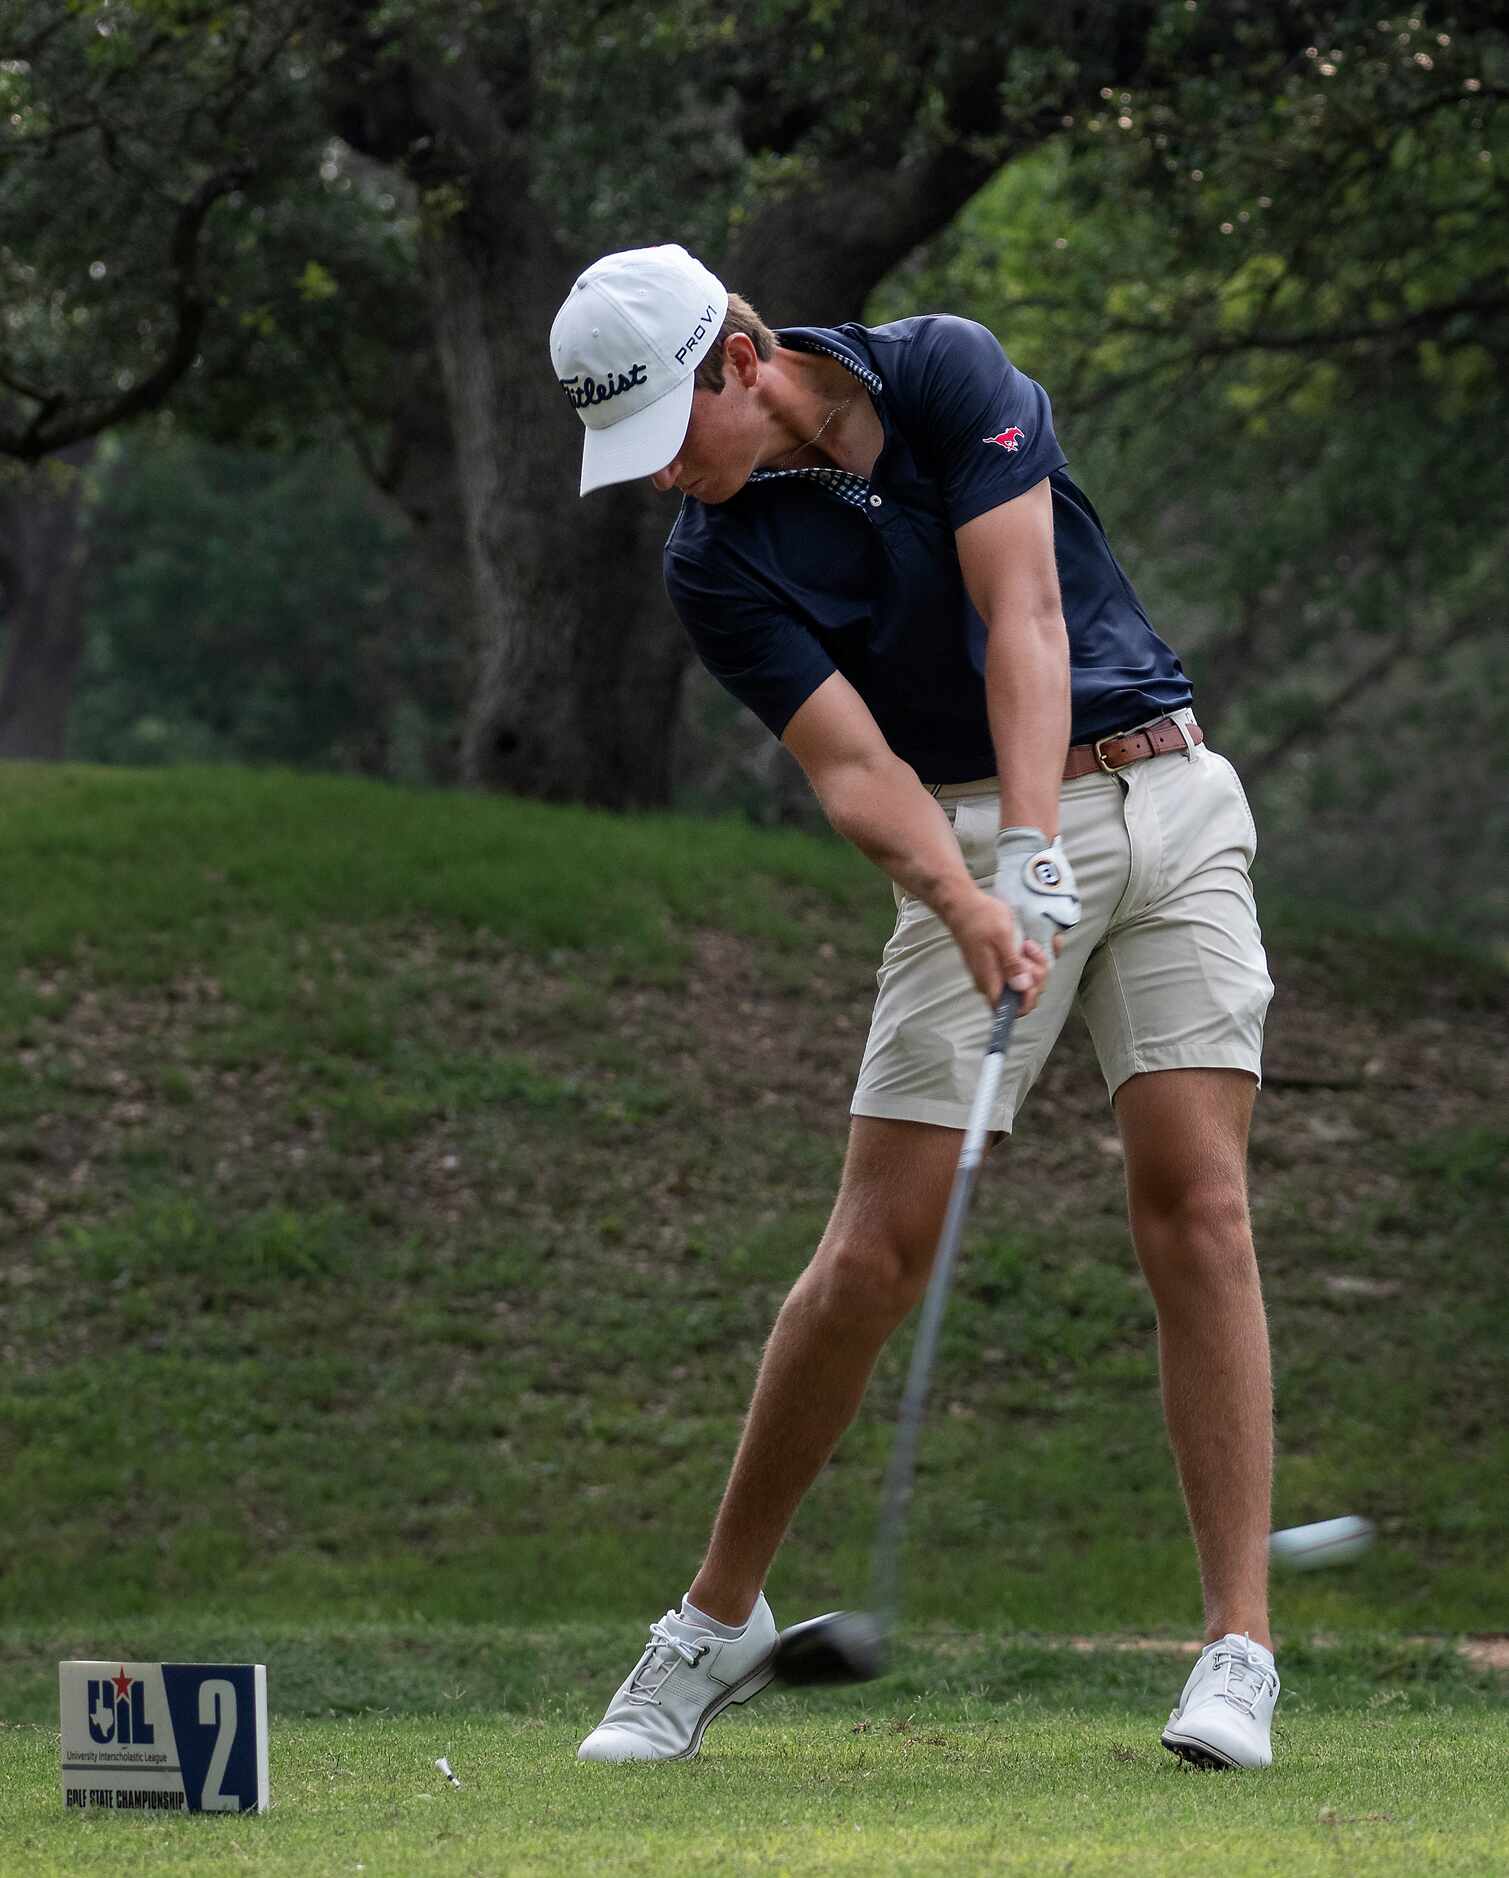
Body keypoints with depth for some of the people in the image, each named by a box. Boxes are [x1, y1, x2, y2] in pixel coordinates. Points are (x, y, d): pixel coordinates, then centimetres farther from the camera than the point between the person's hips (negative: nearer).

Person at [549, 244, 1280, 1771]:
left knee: (1194, 1200, -12)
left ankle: (1237, 1649, -13)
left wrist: (1035, 853, -27)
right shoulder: (715, 561, -4)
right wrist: (969, 904, -32)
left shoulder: (944, 371, -7)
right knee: (880, 1246, -6)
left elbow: (1024, 617, -16)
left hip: (1162, 791, -1)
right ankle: (718, 1619, 10)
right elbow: (852, 764, -13)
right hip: (971, 841, 1)